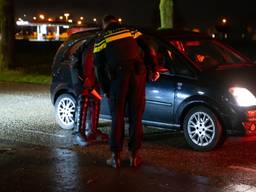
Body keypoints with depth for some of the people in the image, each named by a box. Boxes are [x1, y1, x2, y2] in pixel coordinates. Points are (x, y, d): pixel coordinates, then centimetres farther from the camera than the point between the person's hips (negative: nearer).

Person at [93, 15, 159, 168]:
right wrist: (154, 69, 15)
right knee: (136, 116, 9)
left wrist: (106, 89, 17)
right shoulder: (131, 31, 16)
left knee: (117, 117, 8)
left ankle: (116, 156, 10)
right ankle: (134, 155, 13)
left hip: (118, 76, -1)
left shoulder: (101, 40, 13)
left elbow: (99, 67, 11)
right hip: (138, 74, 1)